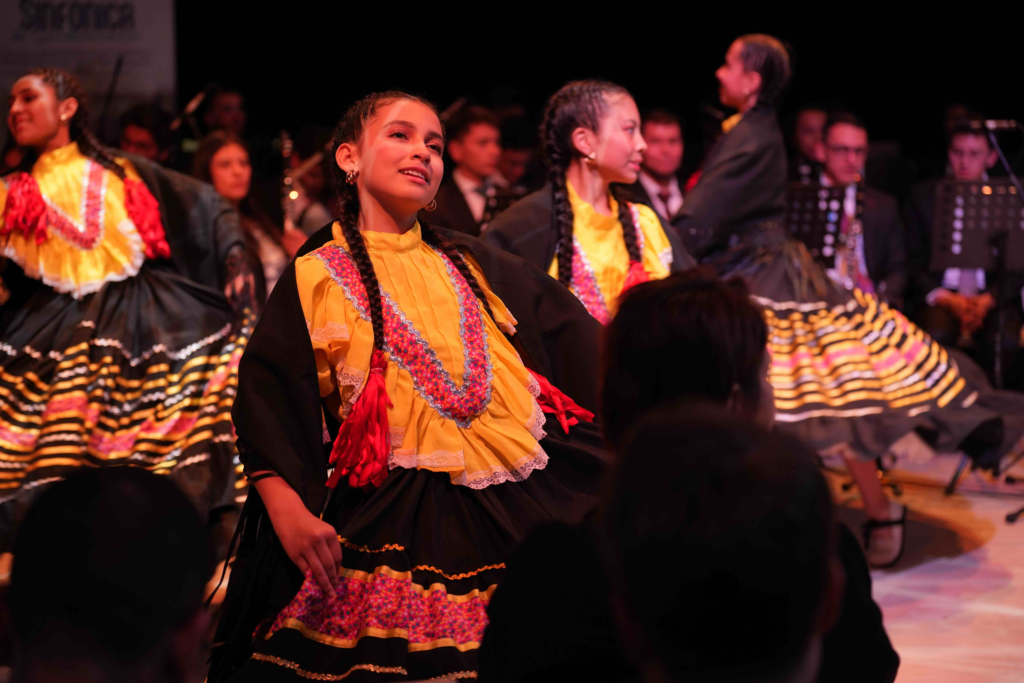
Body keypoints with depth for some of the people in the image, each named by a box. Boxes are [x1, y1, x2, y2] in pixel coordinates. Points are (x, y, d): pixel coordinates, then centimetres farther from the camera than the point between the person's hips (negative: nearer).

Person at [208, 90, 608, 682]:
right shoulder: (316, 276, 5)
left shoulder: (469, 264, 18)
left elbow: (575, 341, 19)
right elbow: (268, 394, -4)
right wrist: (288, 510, -18)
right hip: (394, 518, -3)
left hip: (522, 495, 4)